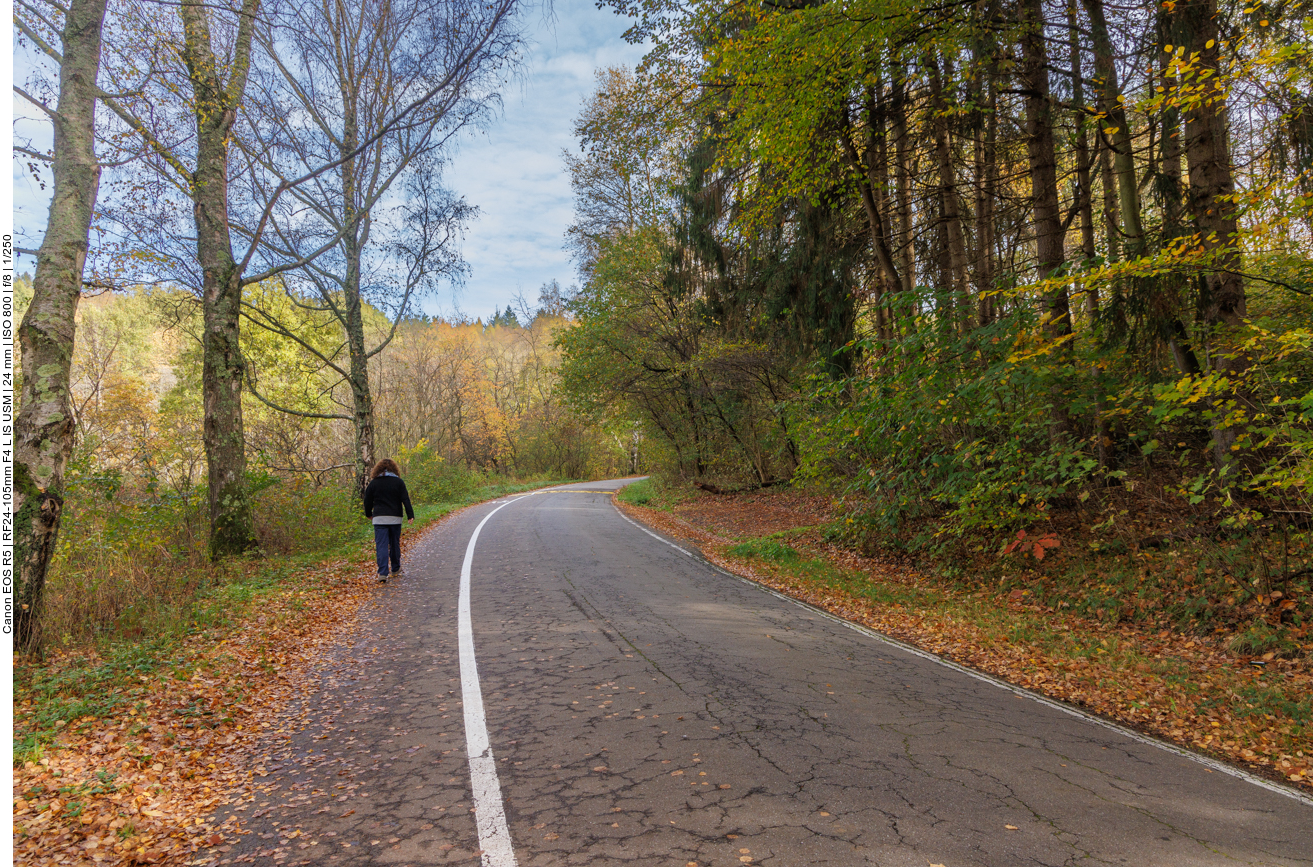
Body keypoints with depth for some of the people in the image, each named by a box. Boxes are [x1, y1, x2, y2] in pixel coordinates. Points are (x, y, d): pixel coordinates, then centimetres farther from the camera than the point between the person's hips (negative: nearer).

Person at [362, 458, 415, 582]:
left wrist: (369, 514, 25)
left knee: (381, 545, -4)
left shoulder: (374, 483, 3)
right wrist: (410, 515, -2)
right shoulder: (398, 482, 2)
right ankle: (396, 569, 29)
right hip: (395, 518, 1)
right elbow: (405, 500, -3)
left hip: (379, 518, -1)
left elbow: (368, 501, 9)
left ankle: (382, 573, -15)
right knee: (395, 544, 15)